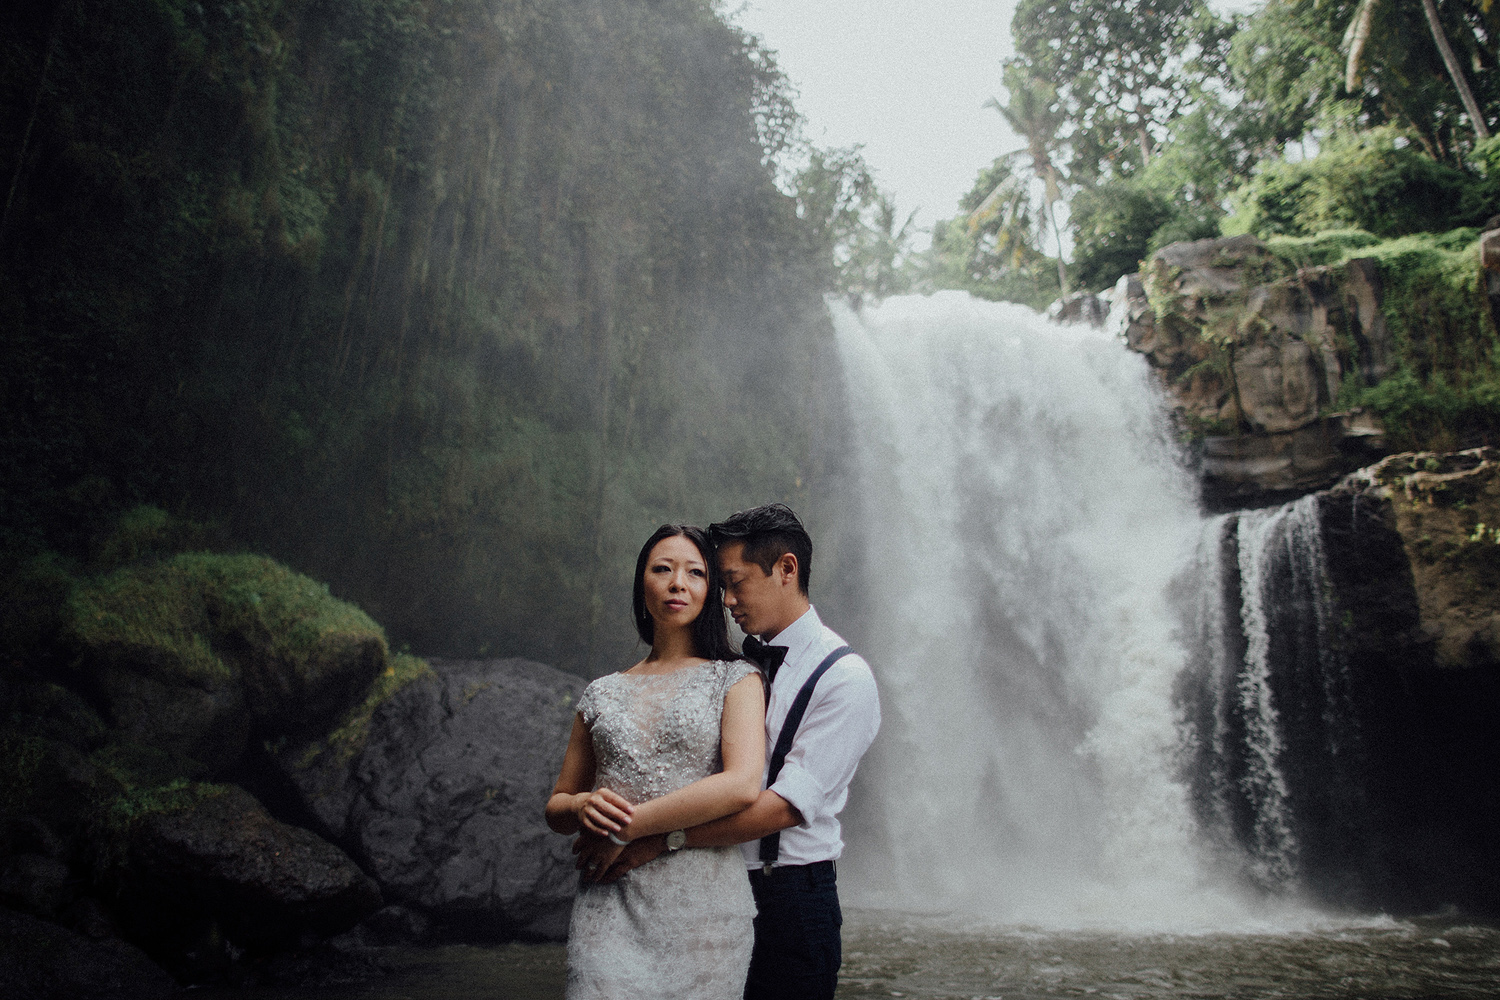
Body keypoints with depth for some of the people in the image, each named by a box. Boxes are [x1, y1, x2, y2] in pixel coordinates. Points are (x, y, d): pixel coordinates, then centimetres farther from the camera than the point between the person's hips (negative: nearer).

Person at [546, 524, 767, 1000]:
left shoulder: (735, 678, 1)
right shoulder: (602, 693, 11)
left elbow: (742, 786, -15)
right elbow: (555, 807, 16)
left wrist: (627, 828, -13)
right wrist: (582, 807, -8)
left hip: (703, 904, -2)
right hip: (608, 906, 2)